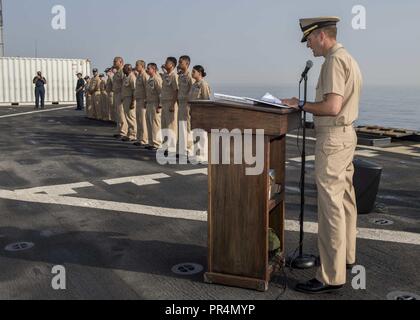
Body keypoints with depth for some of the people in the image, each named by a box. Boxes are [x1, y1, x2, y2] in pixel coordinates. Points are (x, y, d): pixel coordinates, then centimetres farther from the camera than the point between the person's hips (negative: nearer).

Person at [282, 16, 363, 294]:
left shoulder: (334, 60, -16)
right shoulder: (349, 59, 16)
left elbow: (332, 107, -24)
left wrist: (301, 105, -13)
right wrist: (307, 106, 14)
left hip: (333, 138, -11)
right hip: (346, 134, 11)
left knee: (331, 205, -8)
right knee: (345, 198, 19)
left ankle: (332, 276, -2)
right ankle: (345, 255, 34)